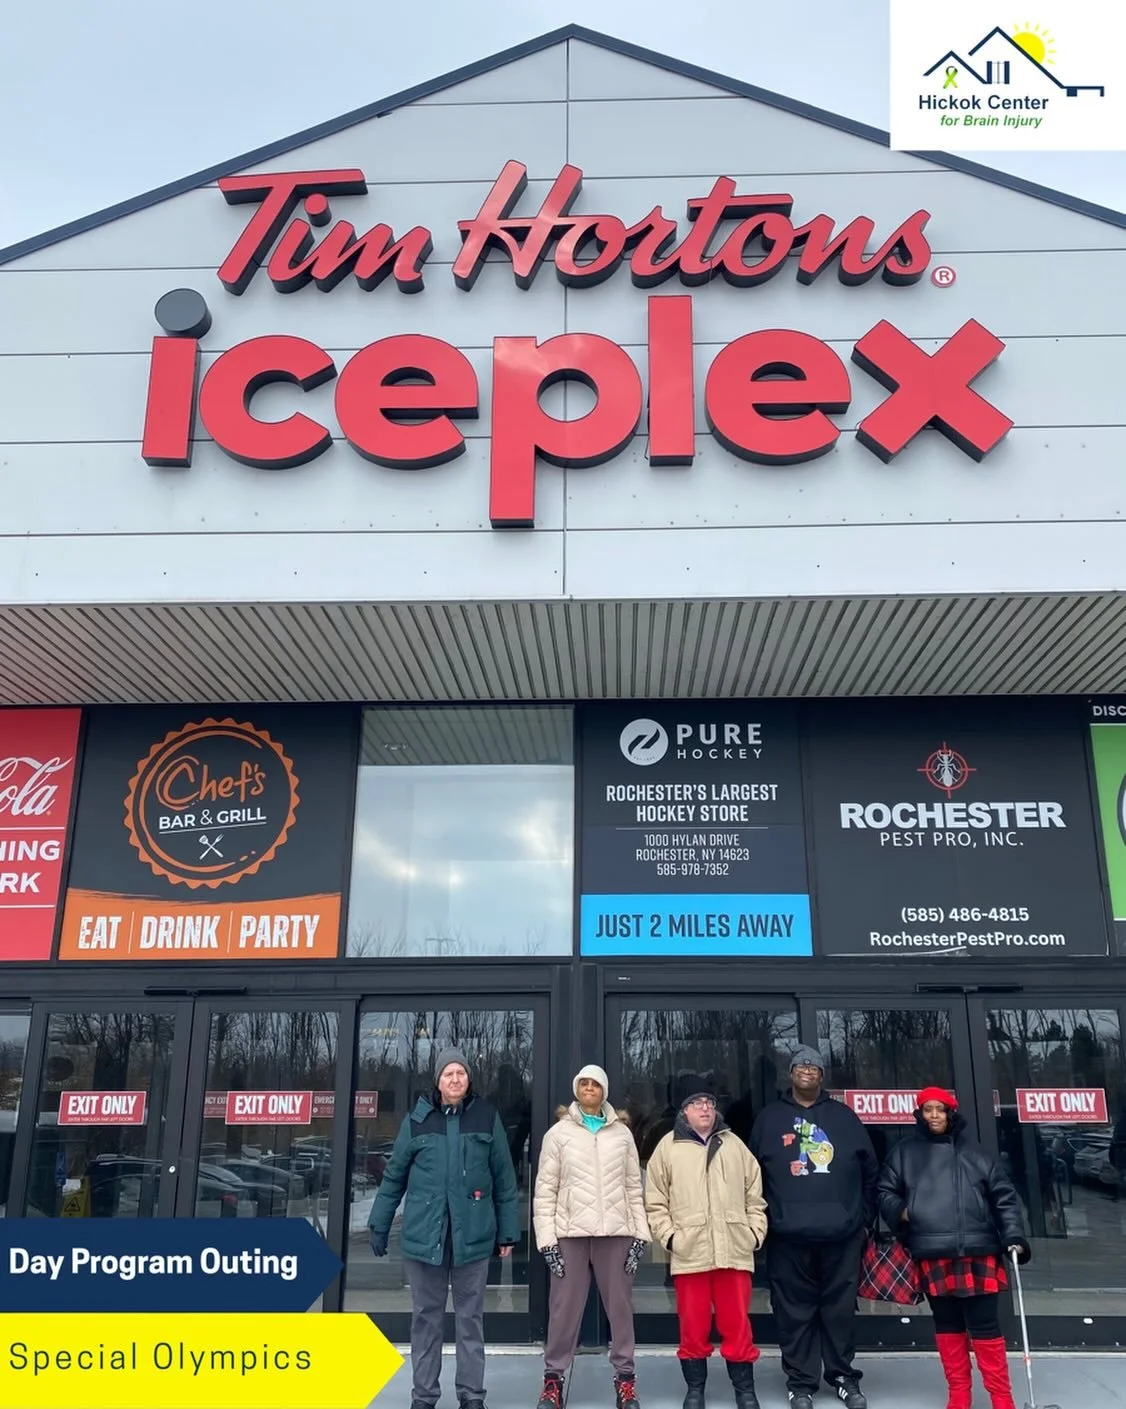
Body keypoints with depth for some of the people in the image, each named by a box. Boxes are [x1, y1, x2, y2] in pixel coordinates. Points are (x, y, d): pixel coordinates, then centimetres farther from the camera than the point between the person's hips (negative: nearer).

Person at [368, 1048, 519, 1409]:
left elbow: (504, 1178, 4)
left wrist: (508, 1230, 4)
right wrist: (379, 1225, 8)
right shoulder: (417, 1119, 1)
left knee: (470, 1317, 9)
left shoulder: (486, 1116, 1)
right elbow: (394, 1176, 7)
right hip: (424, 1234, 1)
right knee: (425, 1317, 10)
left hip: (473, 1234, 0)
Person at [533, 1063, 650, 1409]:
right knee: (564, 1307, 3)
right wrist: (546, 1239, -5)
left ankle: (625, 1377, 18)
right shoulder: (559, 1133, 3)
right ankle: (553, 1377, 16)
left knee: (620, 1305, 7)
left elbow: (634, 1187, 9)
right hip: (570, 1233, -1)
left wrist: (639, 1235, 2)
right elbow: (545, 1190, 2)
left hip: (616, 1232, 2)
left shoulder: (622, 1133, 9)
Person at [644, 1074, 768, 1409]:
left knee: (737, 1325, 6)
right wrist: (668, 1235, -6)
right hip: (689, 1254, -1)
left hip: (734, 1252, 1)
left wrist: (756, 1232, 6)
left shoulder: (734, 1144, 11)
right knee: (693, 1327, 7)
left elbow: (755, 1195, 14)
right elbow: (655, 1202, 4)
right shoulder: (669, 1147, 3)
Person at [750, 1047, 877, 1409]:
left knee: (840, 1309, 7)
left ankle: (844, 1378, 22)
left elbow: (870, 1170, 12)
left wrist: (865, 1218, 8)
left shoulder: (843, 1116, 11)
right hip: (789, 1235, -1)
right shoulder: (770, 1117, 8)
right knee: (795, 1312, 3)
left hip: (842, 1233, 1)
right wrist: (764, 1219, 3)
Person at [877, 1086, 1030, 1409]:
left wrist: (1014, 1236, -2)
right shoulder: (905, 1153, 8)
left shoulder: (973, 1152, 8)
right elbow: (886, 1193, 13)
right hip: (932, 1254, 1)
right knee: (947, 1324, 10)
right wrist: (900, 1211, -7)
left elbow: (1003, 1195, 8)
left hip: (977, 1251, -1)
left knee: (984, 1324, -2)